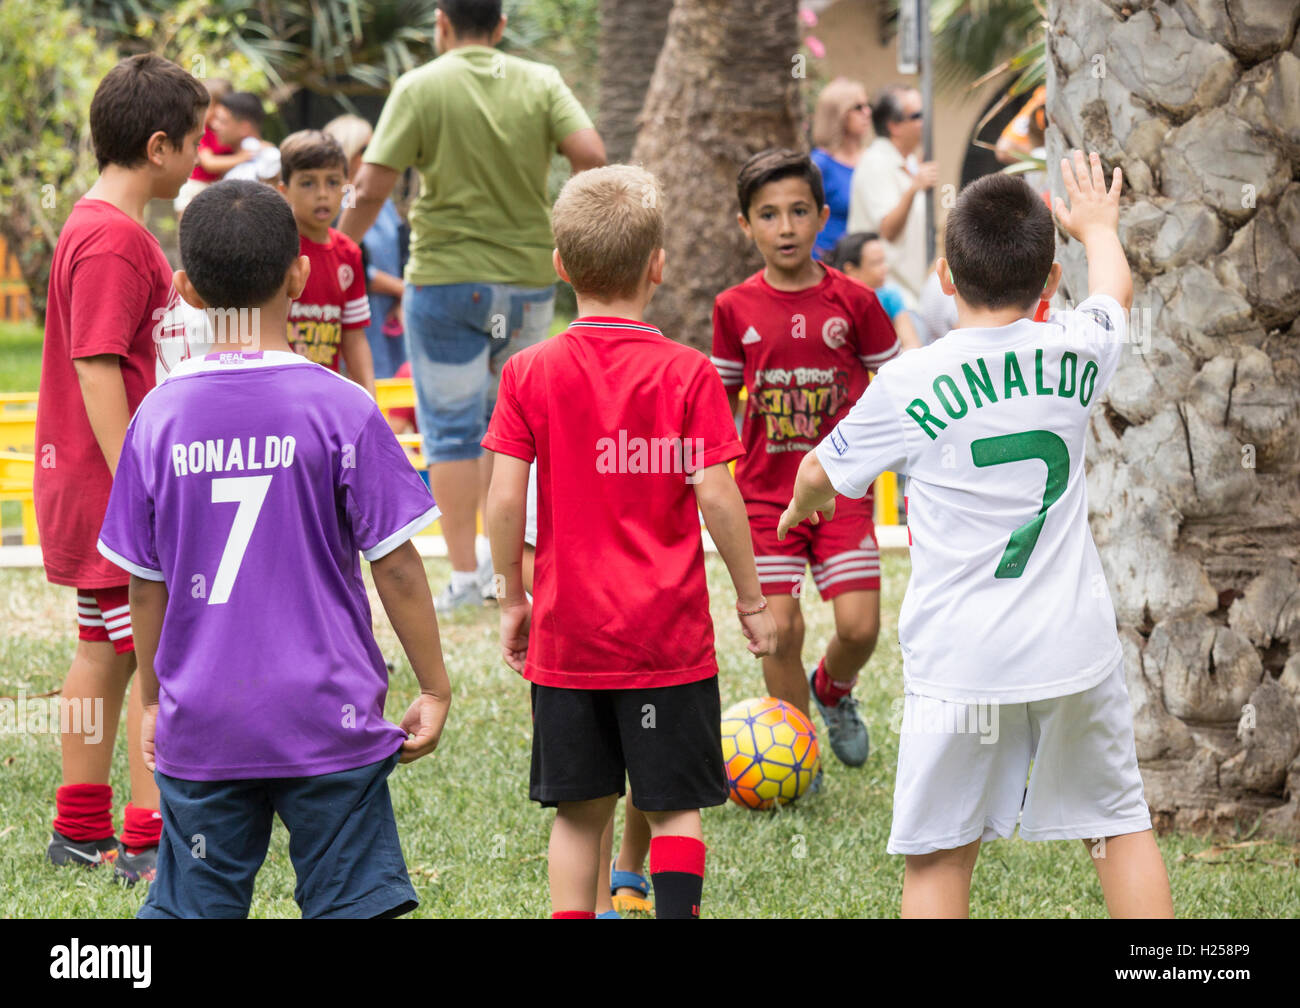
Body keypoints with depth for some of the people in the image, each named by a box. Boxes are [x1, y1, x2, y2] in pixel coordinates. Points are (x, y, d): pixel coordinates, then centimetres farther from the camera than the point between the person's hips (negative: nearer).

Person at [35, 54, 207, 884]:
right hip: (115, 485, -10)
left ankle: (81, 831, 21)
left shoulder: (103, 227, 14)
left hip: (97, 482, 10)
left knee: (106, 653, 15)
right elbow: (97, 371, -23)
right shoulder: (113, 240, -19)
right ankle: (149, 842, -6)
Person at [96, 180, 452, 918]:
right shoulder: (340, 409, -8)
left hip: (200, 727, 2)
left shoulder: (160, 415, -1)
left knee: (189, 908, 9)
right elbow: (395, 564, -6)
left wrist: (154, 698, 18)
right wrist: (435, 689, 5)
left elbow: (146, 582, 5)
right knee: (355, 902, 3)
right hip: (327, 720, -2)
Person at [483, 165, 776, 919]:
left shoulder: (530, 374, -3)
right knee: (676, 808, 7)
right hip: (669, 633, -1)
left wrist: (514, 599, 8)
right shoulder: (688, 374, -7)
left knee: (579, 813, 10)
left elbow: (505, 499, -6)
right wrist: (752, 599, 2)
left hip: (567, 637, 2)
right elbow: (716, 496, -10)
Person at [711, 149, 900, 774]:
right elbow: (722, 402, 12)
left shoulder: (852, 302, -4)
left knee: (859, 626, -7)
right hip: (765, 493, 1)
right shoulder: (736, 309, 0)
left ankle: (833, 690, 28)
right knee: (780, 630, -5)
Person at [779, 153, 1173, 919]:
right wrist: (1099, 227, 47)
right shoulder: (1077, 356, 0)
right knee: (1120, 825, 14)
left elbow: (822, 475, 7)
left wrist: (801, 508, 32)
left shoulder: (910, 384, -9)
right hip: (1076, 650, 3)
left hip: (962, 662, -3)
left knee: (940, 856, 3)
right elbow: (1116, 288, 25)